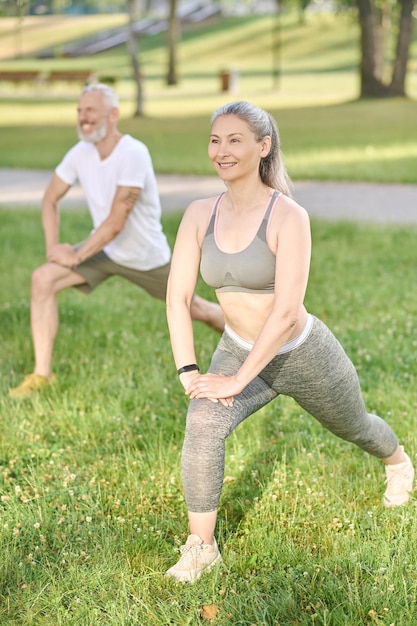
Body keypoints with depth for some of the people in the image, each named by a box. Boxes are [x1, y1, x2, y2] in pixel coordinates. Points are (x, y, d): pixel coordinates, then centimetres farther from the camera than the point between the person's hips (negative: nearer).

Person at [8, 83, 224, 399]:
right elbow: (50, 199, 4)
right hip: (105, 250, 5)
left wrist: (75, 256, -23)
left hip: (147, 257, -5)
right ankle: (42, 374, -10)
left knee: (193, 309, 10)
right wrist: (53, 246, -9)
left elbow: (116, 222, -30)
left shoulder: (133, 154, -29)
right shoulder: (81, 153, -11)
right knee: (43, 279, -15)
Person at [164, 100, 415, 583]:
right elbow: (177, 297, -12)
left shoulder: (289, 217, -28)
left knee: (353, 427, 25)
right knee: (202, 425, -27)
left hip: (303, 356, -3)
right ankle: (200, 547, -12)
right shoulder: (200, 215, -12)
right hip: (239, 350, 3)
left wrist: (237, 381, -32)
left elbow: (286, 312, -32)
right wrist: (188, 372, -21)